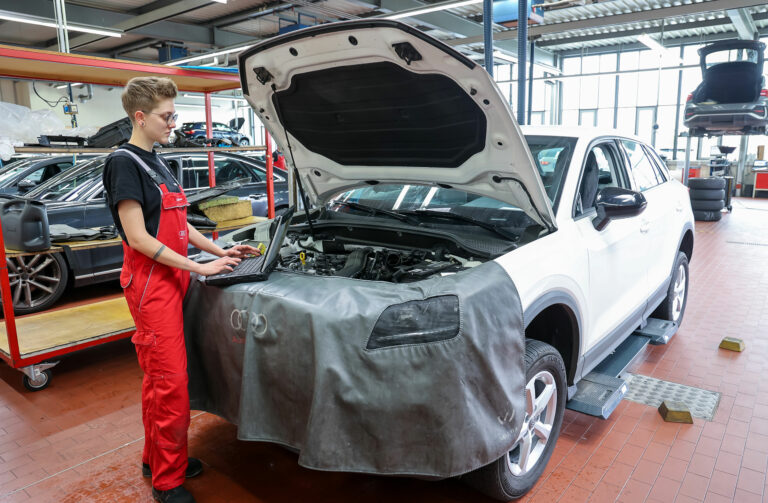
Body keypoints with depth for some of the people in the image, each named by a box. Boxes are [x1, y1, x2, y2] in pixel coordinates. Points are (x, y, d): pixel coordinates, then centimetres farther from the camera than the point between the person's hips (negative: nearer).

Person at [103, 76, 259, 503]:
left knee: (158, 379, 17)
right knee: (171, 383, -5)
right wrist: (199, 267, -17)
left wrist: (221, 251, 11)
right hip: (151, 284, -9)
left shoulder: (156, 163, 17)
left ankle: (155, 459, 32)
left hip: (171, 280, 9)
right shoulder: (124, 162, -11)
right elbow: (138, 237, -17)